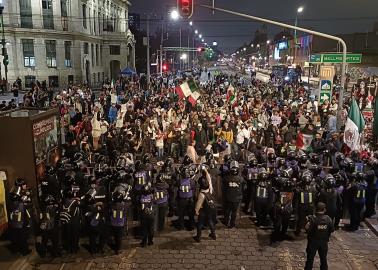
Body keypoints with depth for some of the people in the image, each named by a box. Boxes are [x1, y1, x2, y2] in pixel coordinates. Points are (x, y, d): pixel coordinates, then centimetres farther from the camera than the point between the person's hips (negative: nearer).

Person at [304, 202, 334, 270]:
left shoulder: (312, 218, -22)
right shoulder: (328, 219, -10)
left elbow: (307, 229, -25)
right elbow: (332, 229, -2)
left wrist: (308, 221, -12)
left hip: (313, 242, -3)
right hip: (324, 242, 3)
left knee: (310, 258, 9)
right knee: (323, 258, 20)